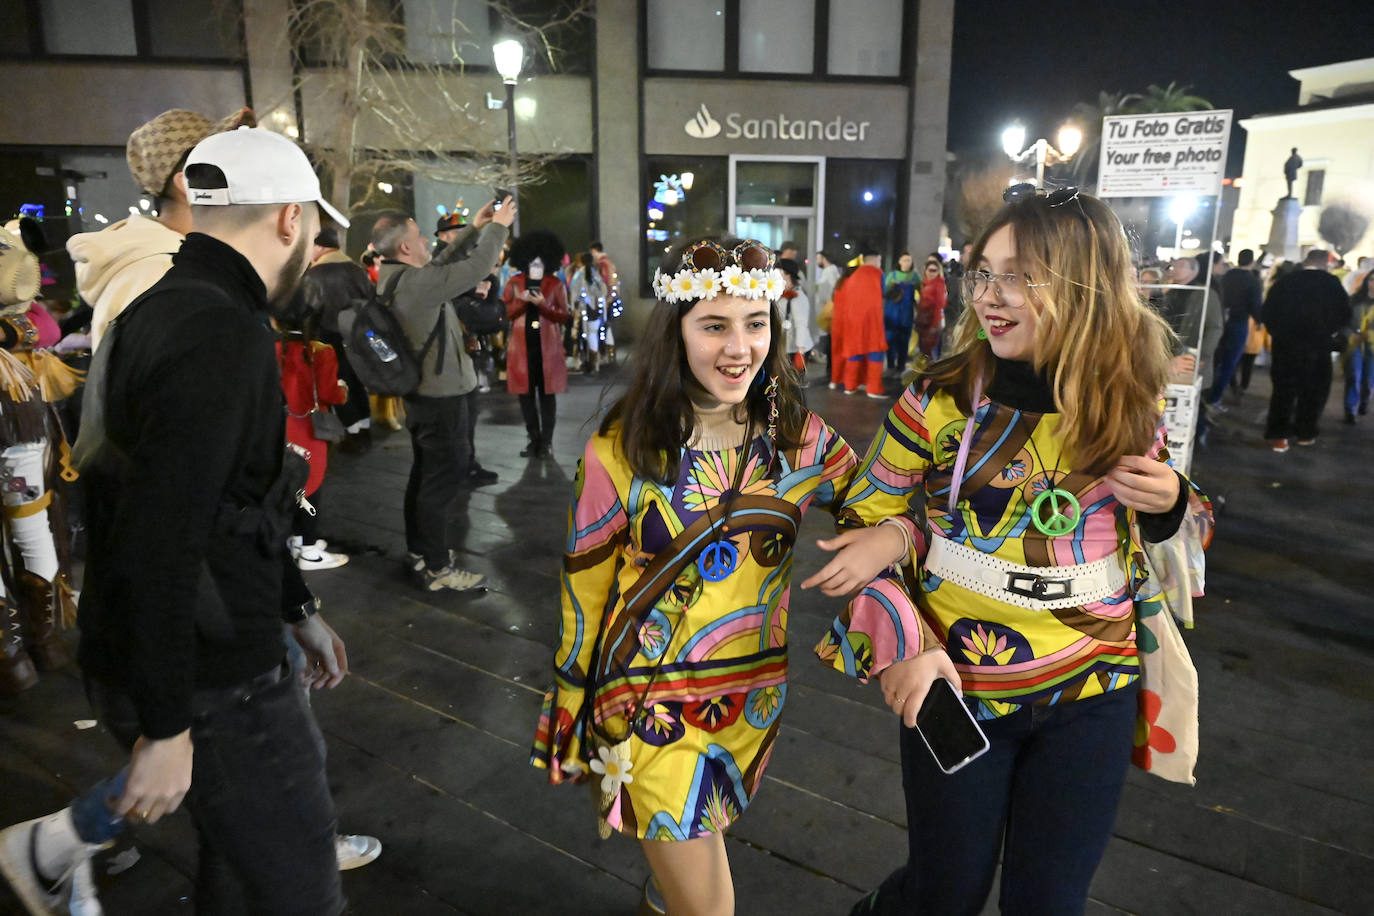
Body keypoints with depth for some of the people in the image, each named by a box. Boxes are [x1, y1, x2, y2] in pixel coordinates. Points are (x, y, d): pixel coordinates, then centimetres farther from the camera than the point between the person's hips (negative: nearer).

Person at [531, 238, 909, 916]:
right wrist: (569, 712, 1)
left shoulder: (800, 438, -8)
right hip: (647, 700, -3)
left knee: (694, 839, 28)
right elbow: (583, 590, -7)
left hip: (754, 695, 3)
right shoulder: (620, 450, -15)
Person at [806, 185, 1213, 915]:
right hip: (954, 687, -2)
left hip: (1091, 694, 2)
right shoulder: (938, 399, -13)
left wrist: (1168, 507, -13)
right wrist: (903, 645, -16)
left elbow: (1173, 542, 11)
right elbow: (867, 527, -4)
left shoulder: (1132, 405, -5)